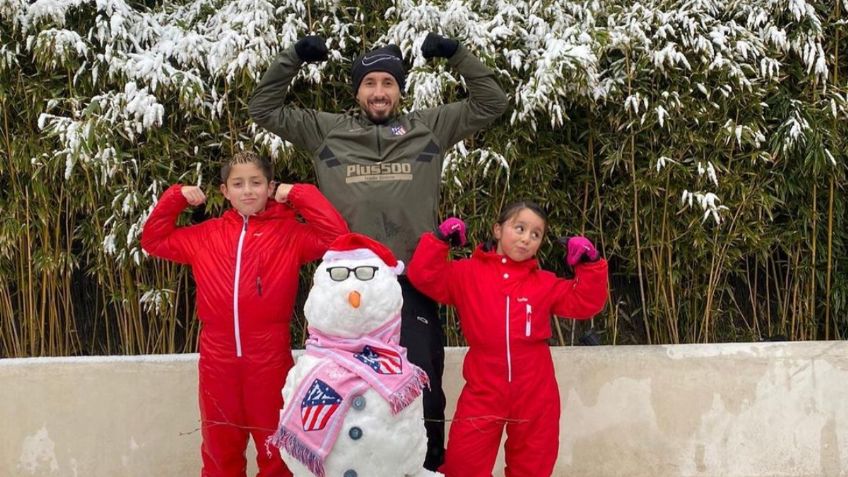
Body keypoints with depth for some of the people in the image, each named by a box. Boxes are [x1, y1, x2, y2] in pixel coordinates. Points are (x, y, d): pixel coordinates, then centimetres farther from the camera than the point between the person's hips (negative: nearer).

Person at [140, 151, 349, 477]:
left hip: (270, 357, -3)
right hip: (217, 357, 3)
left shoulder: (289, 232, 2)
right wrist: (176, 197, 10)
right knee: (220, 449, 13)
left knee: (275, 449, 7)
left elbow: (336, 235, -11)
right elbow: (154, 240, 21)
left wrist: (298, 194, -6)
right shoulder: (206, 236, 12)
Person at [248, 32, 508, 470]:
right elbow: (264, 109, 14)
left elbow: (490, 104, 11)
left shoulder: (430, 127, 10)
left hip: (413, 282, 0)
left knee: (423, 392, 3)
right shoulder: (325, 130, 10)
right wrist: (292, 58, 5)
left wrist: (457, 55, 2)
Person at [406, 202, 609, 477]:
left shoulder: (545, 284, 9)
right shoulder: (467, 273, 3)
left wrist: (589, 264, -4)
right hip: (483, 392, -2)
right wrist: (440, 239, -11)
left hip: (535, 396, 2)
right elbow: (424, 276, -4)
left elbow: (585, 303, 6)